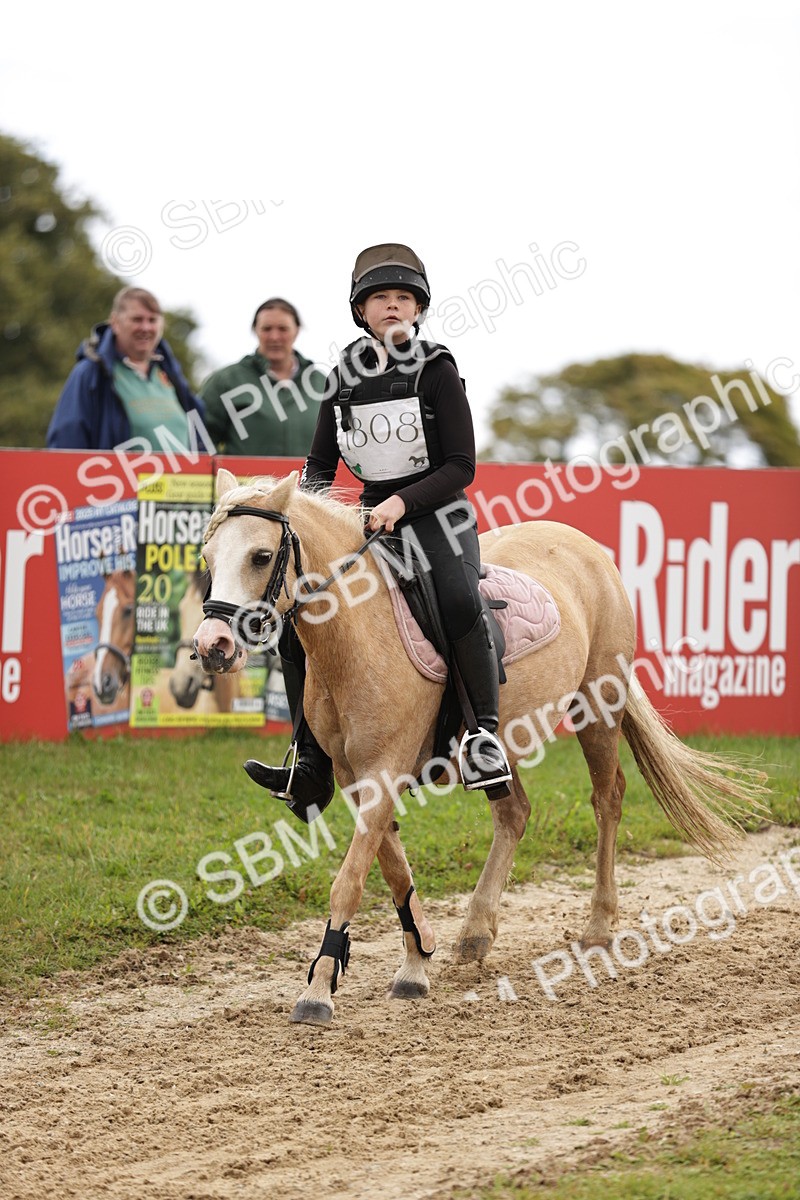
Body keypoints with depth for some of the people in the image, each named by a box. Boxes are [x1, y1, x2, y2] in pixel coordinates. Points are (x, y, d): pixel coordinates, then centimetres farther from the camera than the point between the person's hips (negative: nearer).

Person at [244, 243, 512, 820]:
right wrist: (312, 497, -4)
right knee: (300, 621, -9)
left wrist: (403, 501, -21)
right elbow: (320, 461, 17)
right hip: (371, 520, 5)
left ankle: (487, 733, -30)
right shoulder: (345, 377, 8)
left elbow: (461, 467, -9)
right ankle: (312, 765, -5)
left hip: (437, 515, -5)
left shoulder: (436, 371, -5)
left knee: (459, 602, -36)